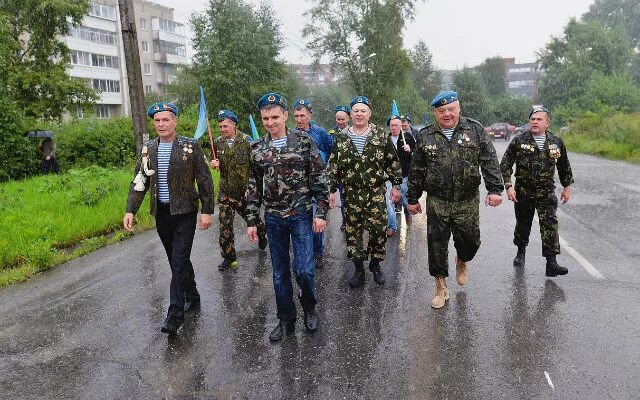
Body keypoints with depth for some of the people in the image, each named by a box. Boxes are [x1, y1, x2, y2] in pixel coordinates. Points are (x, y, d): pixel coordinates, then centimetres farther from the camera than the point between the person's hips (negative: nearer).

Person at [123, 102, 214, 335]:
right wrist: (130, 210, -2)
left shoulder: (191, 146, -6)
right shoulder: (148, 149, 6)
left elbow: (205, 180, -4)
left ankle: (175, 315, -4)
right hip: (161, 214, 5)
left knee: (179, 262, -8)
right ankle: (192, 298, 33)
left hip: (184, 213, -5)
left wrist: (206, 210, -8)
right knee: (177, 260, 14)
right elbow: (139, 182, 7)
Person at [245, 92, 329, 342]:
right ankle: (286, 321, 25)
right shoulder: (256, 149, 4)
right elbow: (253, 187, 8)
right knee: (280, 272, 10)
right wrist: (251, 221, 6)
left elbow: (319, 178, -4)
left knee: (303, 269, -6)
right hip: (273, 218, 3)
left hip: (301, 215, -3)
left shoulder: (304, 141, -5)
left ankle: (309, 308, 24)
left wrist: (321, 213, -9)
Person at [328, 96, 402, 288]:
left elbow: (393, 162, 5)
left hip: (376, 192, -1)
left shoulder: (381, 136, 0)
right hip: (352, 193, 2)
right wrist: (331, 190, 4)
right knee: (353, 230, 5)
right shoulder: (341, 138, 3)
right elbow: (333, 166, 7)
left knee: (378, 229, -1)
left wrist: (396, 185, 2)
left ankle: (375, 265, 21)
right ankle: (359, 269, 20)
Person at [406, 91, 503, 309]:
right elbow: (416, 171, 8)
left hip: (468, 201, 0)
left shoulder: (475, 130, 1)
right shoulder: (425, 136, 3)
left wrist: (495, 189, -14)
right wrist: (412, 198, 9)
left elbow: (490, 161, -3)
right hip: (437, 202, 0)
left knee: (470, 241, 7)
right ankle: (441, 287, 20)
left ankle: (462, 261, 43)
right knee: (437, 244, 3)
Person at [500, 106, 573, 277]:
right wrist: (508, 186, -12)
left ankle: (551, 263, -9)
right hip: (523, 193, 0)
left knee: (550, 225, -10)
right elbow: (505, 164, -4)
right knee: (523, 224, 13)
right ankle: (521, 252, 36)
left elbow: (564, 167, 16)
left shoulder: (556, 143, 4)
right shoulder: (519, 141, -4)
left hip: (547, 193, 1)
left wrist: (567, 187, 17)